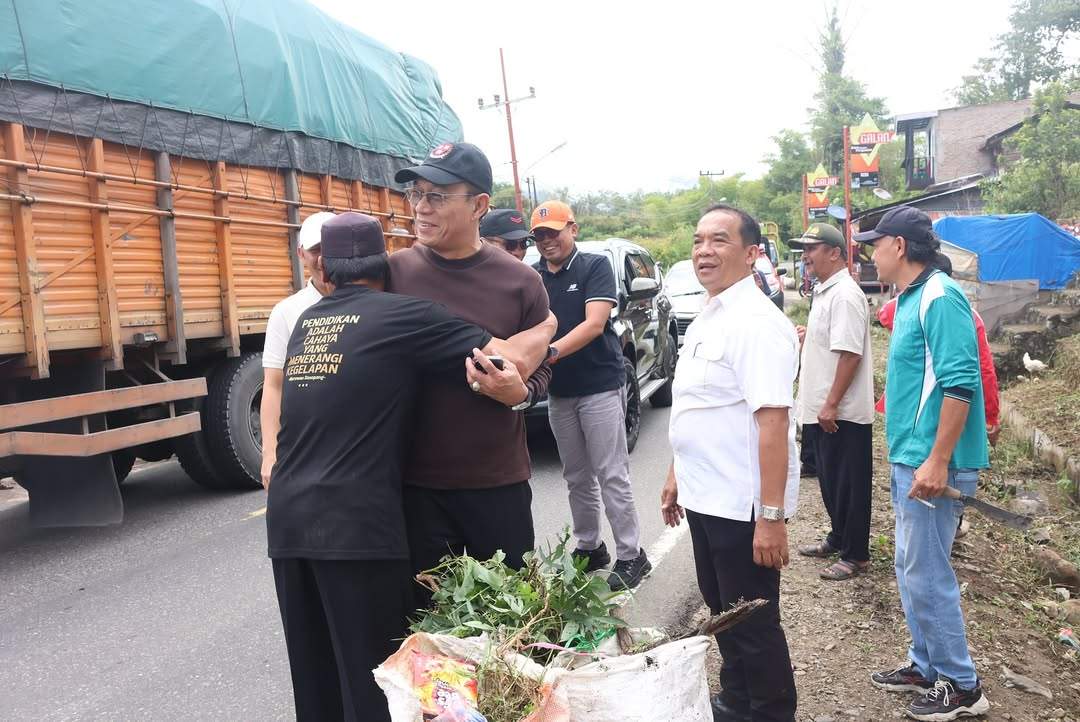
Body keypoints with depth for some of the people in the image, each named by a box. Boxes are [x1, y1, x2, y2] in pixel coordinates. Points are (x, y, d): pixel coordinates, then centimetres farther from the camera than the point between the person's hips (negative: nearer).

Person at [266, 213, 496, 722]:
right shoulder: (401, 315, -5)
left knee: (314, 676, 18)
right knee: (372, 677, 4)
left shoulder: (305, 322, 14)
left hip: (287, 517, 7)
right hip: (356, 521, -6)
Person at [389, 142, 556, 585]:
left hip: (498, 481, 0)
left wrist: (518, 392, -21)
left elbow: (539, 373, 2)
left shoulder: (521, 282, -5)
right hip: (414, 481, 0)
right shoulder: (392, 273, -3)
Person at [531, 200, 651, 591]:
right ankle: (589, 547, 27)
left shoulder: (595, 266, -7)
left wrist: (551, 351, -33)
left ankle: (631, 555, 6)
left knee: (612, 476, -3)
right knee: (576, 477, 14)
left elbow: (594, 324, -19)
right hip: (558, 391, 5)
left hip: (600, 386, -5)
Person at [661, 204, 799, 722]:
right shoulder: (704, 319, 10)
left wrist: (771, 516, -28)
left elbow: (773, 421, -25)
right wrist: (676, 476, 20)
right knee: (723, 612, 23)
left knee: (753, 624, 7)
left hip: (742, 504, -9)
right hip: (705, 498, 9)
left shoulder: (757, 322, -19)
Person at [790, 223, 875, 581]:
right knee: (830, 480, 20)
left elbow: (850, 353, -24)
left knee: (849, 484, 2)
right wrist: (807, 336, 13)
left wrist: (831, 404, -25)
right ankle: (838, 539, 35)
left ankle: (855, 555, 13)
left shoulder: (845, 295, -18)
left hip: (843, 413, -10)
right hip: (822, 409, 10)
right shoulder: (824, 292, 14)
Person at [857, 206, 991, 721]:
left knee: (926, 576, 0)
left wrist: (937, 461, -25)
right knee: (912, 571, 18)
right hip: (909, 458, 10)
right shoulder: (910, 298, 13)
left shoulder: (939, 297, -16)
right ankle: (925, 666, 31)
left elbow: (960, 384, -23)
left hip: (930, 463, -10)